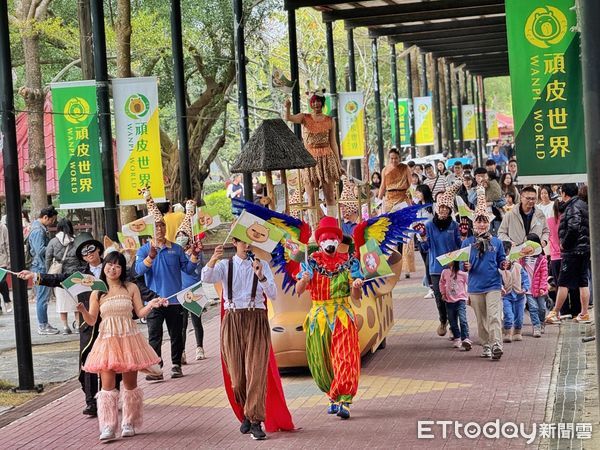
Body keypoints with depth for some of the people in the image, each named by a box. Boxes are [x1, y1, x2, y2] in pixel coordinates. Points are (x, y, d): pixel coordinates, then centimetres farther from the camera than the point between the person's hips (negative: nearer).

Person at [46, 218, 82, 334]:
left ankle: (65, 327, 10)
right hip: (75, 275, 0)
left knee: (62, 301, 8)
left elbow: (48, 259, -1)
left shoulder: (53, 242, 1)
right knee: (77, 301, 9)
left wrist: (49, 275, 6)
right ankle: (78, 325, 11)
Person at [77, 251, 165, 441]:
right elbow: (91, 321, 3)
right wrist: (83, 311, -17)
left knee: (130, 384, 6)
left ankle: (129, 424, 18)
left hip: (129, 339, 0)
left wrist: (151, 305, -14)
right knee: (107, 385, -7)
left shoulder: (131, 288, 6)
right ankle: (107, 427, -6)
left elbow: (140, 313, 5)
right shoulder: (97, 293, 6)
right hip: (108, 340, 0)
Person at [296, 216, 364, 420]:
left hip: (343, 316, -1)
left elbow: (355, 296, 0)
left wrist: (356, 286, -23)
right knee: (321, 362, 6)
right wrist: (304, 280, -29)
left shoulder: (348, 262, 2)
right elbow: (298, 290, -7)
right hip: (318, 317, 1)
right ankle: (333, 397, 25)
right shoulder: (311, 262, 2)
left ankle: (344, 402, -14)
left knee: (345, 358, -13)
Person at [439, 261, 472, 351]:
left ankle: (465, 339, -23)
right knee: (452, 322, 11)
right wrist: (443, 293, 11)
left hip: (460, 300, -4)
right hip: (449, 301, 4)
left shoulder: (463, 273, -9)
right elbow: (442, 283, 19)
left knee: (462, 320, -18)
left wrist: (469, 296, 2)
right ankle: (457, 338, 27)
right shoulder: (445, 272, 2)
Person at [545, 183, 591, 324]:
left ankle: (555, 314, -1)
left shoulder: (573, 207, -14)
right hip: (585, 249, 9)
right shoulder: (583, 205, 14)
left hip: (573, 250, -9)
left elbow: (573, 227, -27)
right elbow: (588, 227, 18)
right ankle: (584, 314, 10)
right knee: (583, 282, 10)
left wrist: (564, 244, -15)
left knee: (563, 282, -4)